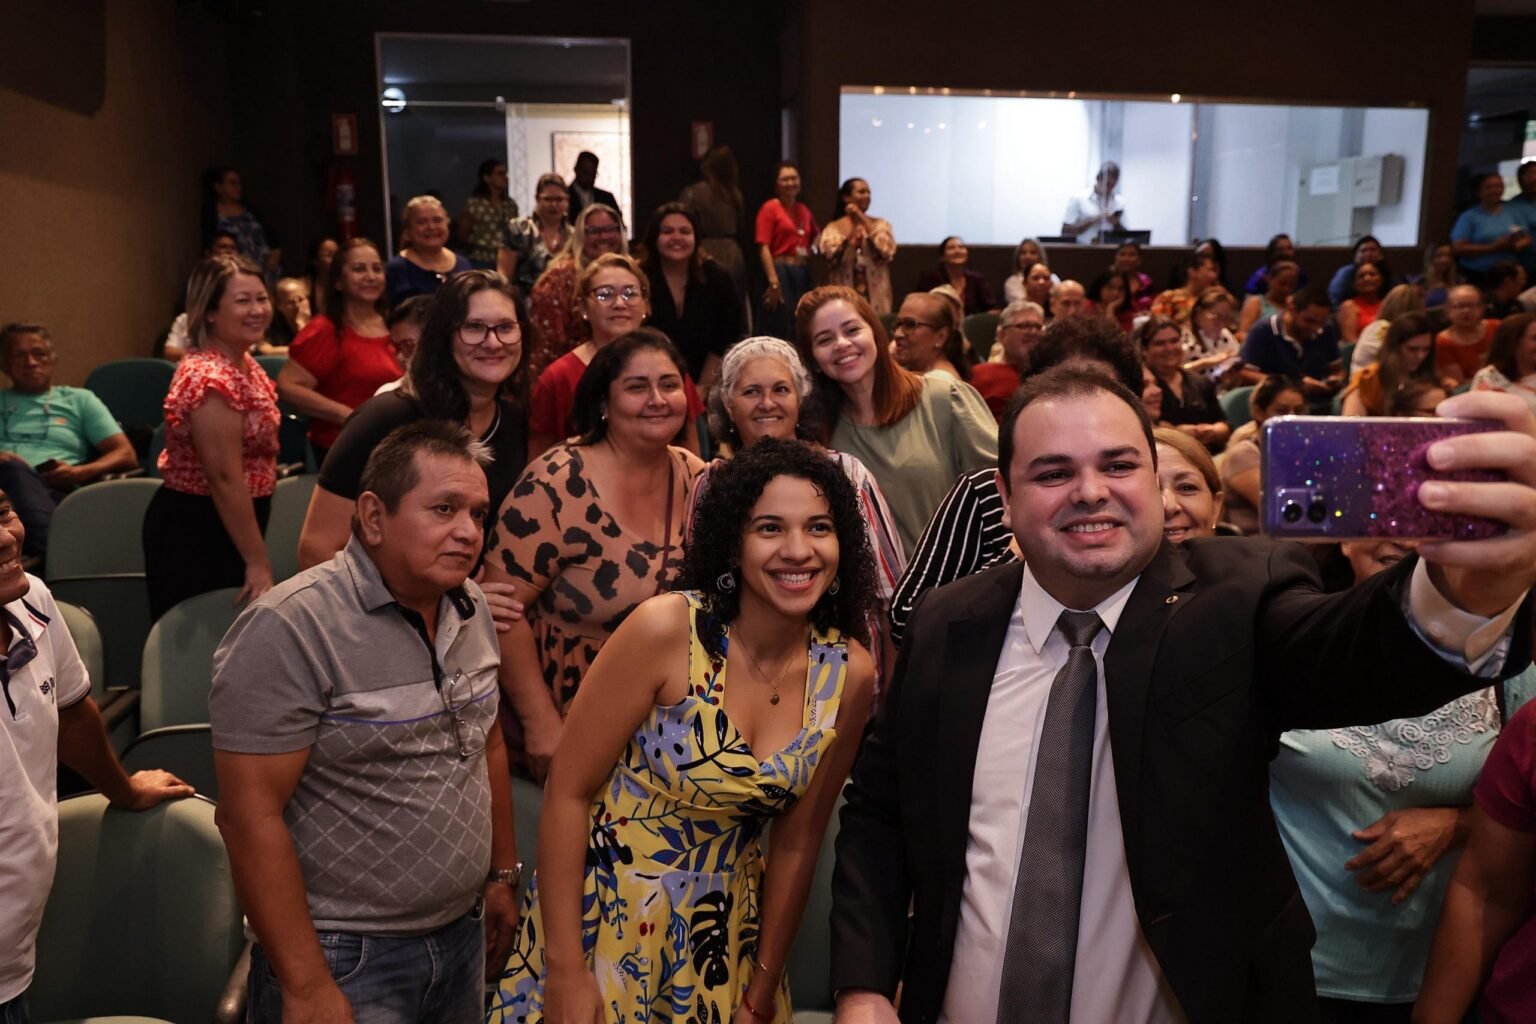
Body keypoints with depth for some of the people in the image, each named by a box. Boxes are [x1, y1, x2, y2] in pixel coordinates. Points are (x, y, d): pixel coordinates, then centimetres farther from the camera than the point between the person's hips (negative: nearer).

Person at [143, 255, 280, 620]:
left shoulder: (243, 363, 7)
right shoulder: (211, 377, -23)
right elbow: (225, 478, -25)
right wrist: (258, 562, -23)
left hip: (224, 525, 9)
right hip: (196, 531, -9)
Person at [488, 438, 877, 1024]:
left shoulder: (848, 674, -11)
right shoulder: (668, 629, -21)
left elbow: (796, 840, -2)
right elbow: (568, 790, -16)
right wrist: (563, 973, -14)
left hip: (724, 936, 3)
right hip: (607, 917, -3)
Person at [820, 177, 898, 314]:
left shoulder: (880, 225, 11)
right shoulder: (833, 228, 7)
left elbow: (887, 251, -8)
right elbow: (830, 254, -10)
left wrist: (865, 222, -6)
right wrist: (850, 234, -16)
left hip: (875, 296, 1)